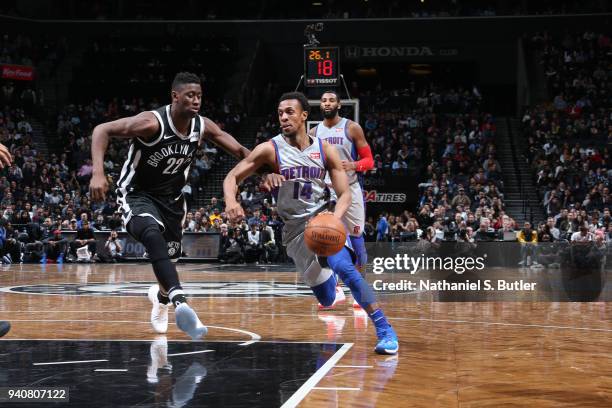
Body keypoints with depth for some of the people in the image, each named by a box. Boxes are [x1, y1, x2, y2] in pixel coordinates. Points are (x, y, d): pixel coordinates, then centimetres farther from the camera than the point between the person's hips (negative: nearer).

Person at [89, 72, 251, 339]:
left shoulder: (203, 127, -10)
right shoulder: (152, 122, -26)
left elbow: (239, 151, -1)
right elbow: (102, 130, -25)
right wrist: (98, 173, -38)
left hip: (171, 197, 6)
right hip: (137, 194, -6)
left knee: (167, 256, 17)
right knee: (152, 234, -36)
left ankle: (161, 296, 54)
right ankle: (180, 302, -48)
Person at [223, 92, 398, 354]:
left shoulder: (325, 150, -2)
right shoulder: (271, 150, -6)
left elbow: (344, 193, -2)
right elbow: (232, 177, -5)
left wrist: (335, 218, -23)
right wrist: (231, 201, -28)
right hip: (295, 228, 0)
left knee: (344, 268, -29)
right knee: (327, 299, 2)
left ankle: (385, 330, -22)